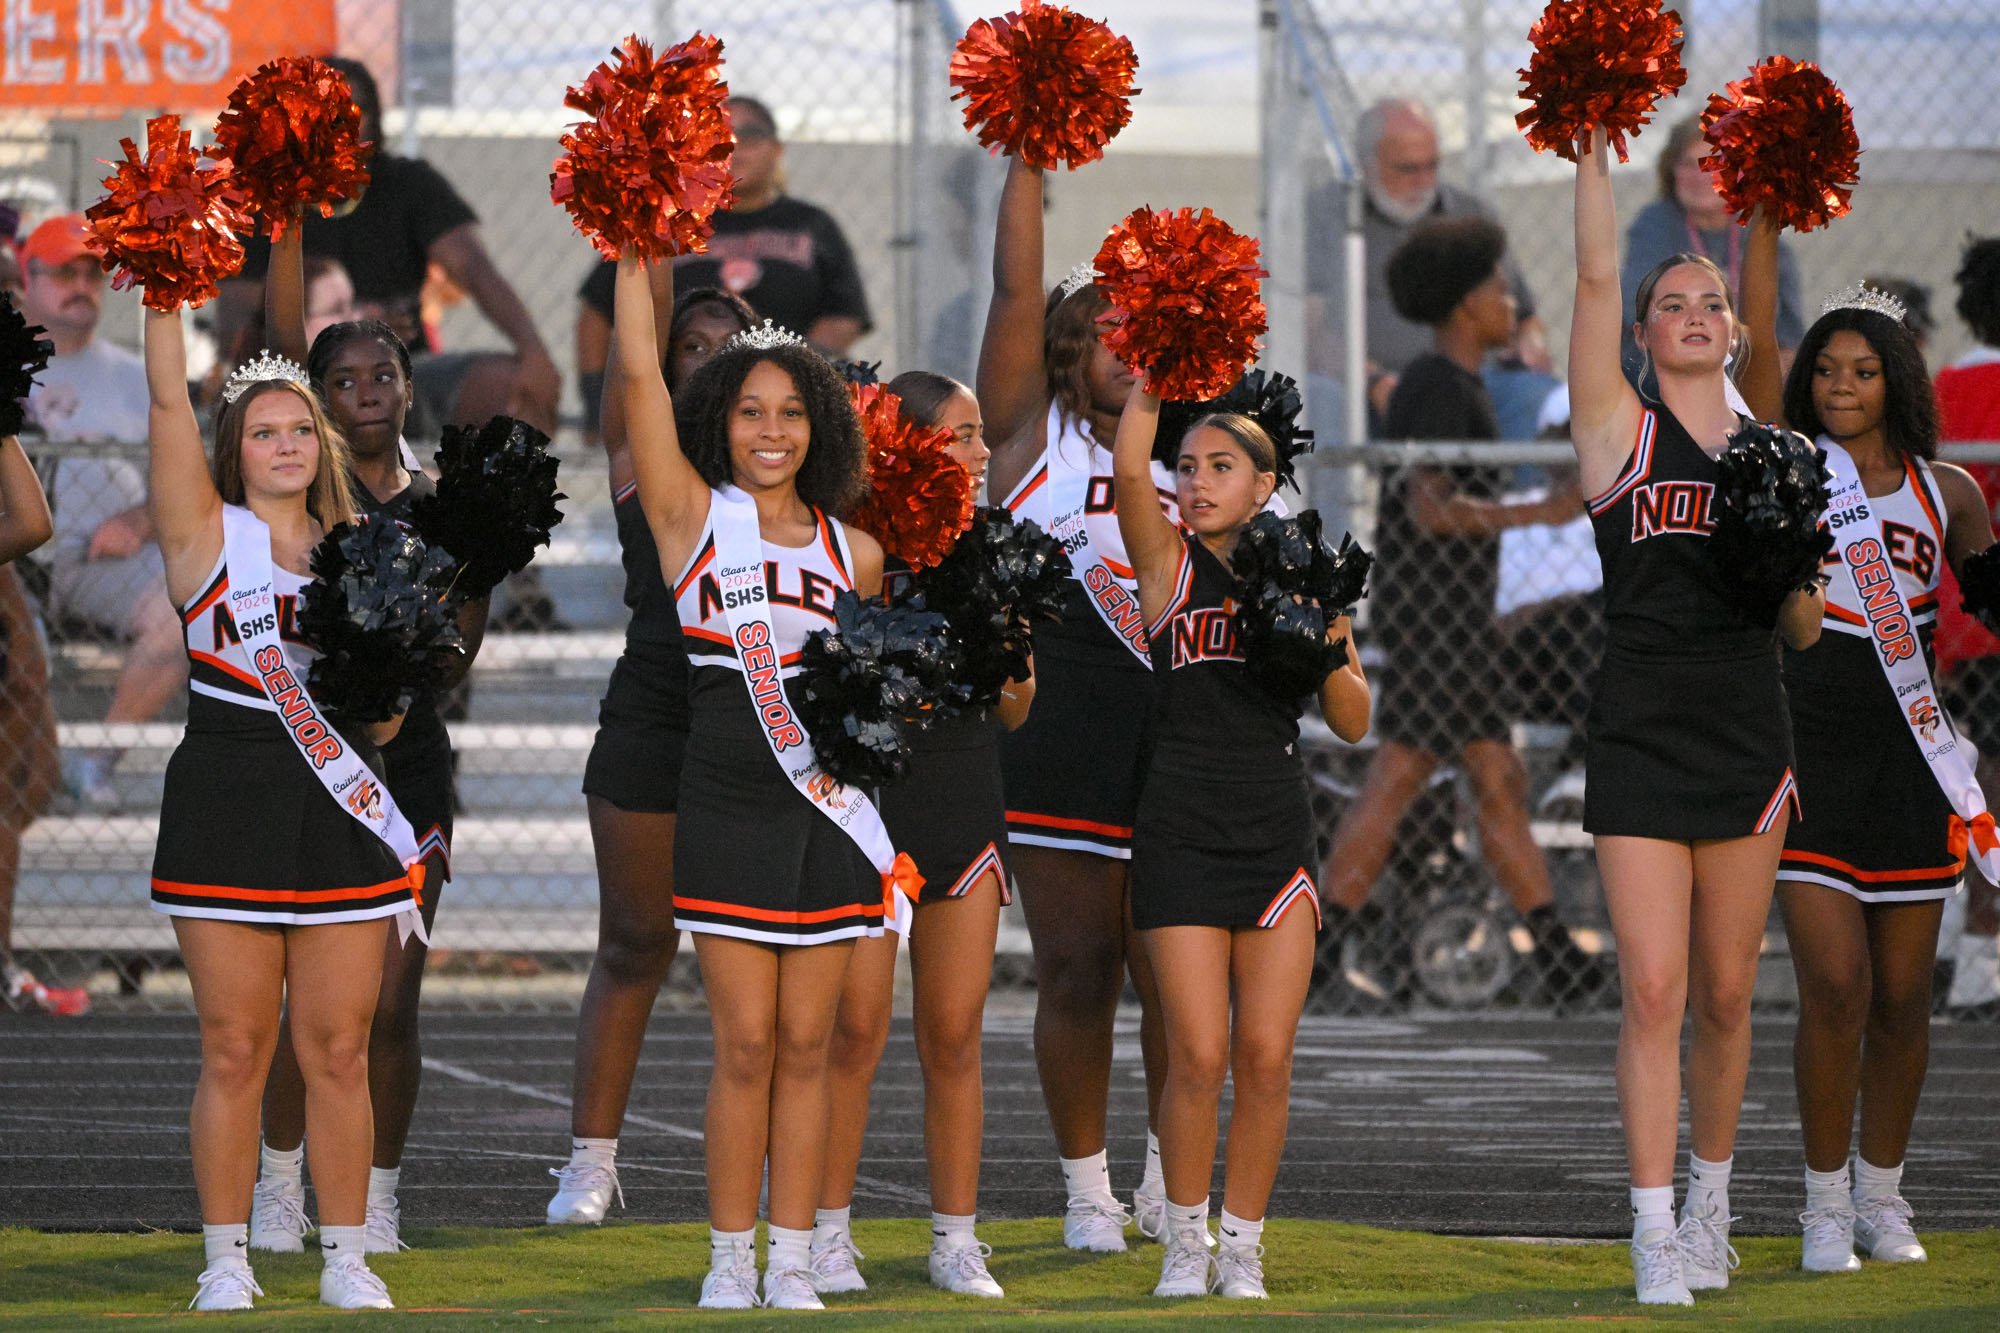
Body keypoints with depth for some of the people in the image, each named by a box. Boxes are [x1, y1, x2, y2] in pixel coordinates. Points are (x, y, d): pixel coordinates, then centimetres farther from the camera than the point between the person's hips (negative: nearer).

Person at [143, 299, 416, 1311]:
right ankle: (226, 1259, 6)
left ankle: (346, 1257, 11)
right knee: (235, 1048, -1)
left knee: (338, 1048, 3)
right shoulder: (207, 536, 4)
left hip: (344, 805, 2)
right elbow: (168, 401, -6)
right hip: (227, 804, -2)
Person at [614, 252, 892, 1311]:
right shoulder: (692, 516, 1)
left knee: (806, 1043, 5)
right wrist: (634, 250, -8)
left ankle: (793, 1264, 9)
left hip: (830, 813, 3)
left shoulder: (853, 552, 9)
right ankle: (731, 1263, 4)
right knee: (746, 1044, -4)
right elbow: (638, 371, -6)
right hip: (728, 811, -3)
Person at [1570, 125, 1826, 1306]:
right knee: (1655, 991, -9)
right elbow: (1598, 278, -8)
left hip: (1749, 738, 3)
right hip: (1642, 733, -3)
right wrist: (1595, 154, -13)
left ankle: (1713, 1207, 23)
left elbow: (1806, 632, 10)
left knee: (1727, 994, 8)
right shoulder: (1620, 427, 3)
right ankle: (1656, 1236, -8)